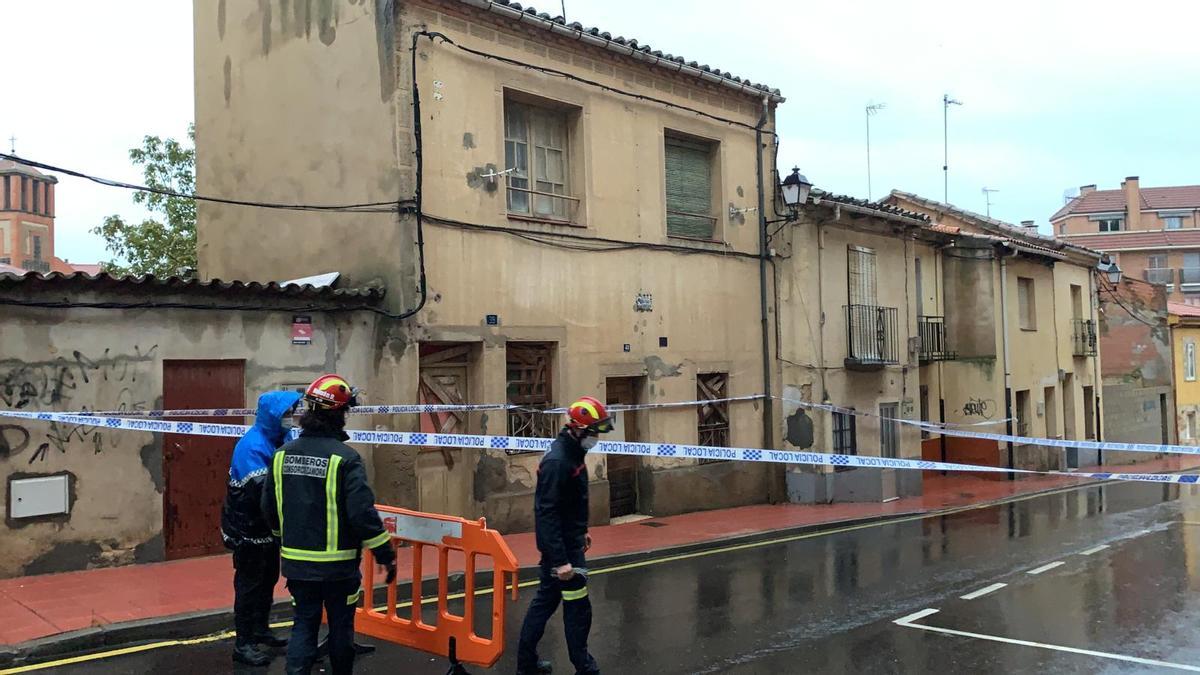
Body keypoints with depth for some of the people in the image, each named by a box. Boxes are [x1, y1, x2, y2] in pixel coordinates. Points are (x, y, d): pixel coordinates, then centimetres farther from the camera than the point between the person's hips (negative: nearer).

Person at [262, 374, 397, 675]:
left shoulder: (282, 454, 0)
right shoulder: (344, 458, -18)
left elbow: (269, 507, 9)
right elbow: (363, 513, -21)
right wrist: (387, 555, -10)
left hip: (297, 562, 5)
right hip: (338, 564, -4)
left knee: (304, 624, 14)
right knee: (340, 627, 14)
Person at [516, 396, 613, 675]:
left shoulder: (573, 454, 6)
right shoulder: (557, 462, -24)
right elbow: (547, 514, -26)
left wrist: (582, 531, 25)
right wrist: (560, 561, -27)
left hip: (570, 540, 10)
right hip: (561, 546, -10)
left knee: (546, 599, 17)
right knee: (578, 608, 1)